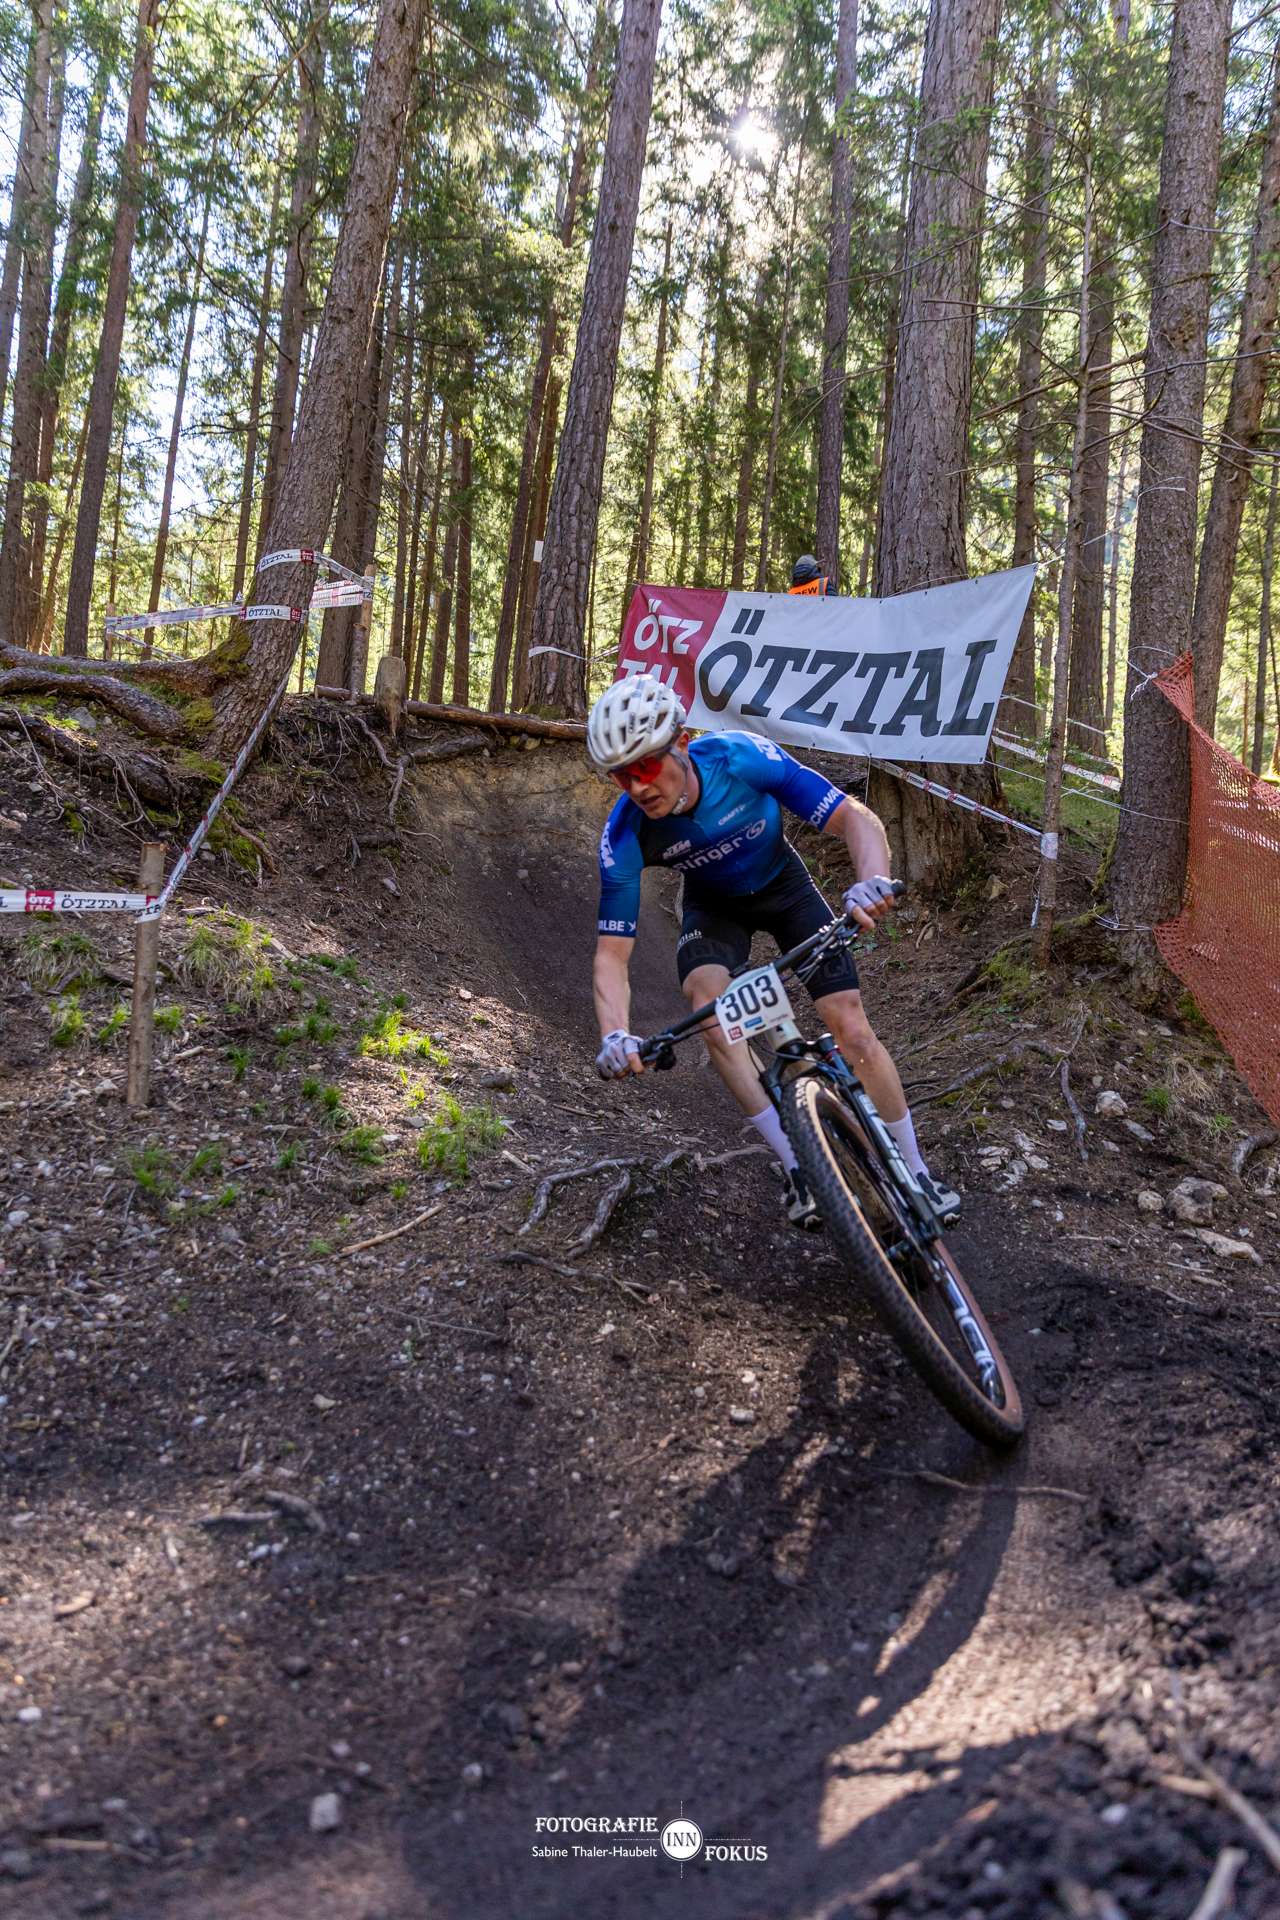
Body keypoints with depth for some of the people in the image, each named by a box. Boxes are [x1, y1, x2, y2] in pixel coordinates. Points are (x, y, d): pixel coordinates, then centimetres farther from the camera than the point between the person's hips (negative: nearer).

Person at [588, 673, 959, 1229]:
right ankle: (795, 1164, -15)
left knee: (852, 1027, -10)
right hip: (713, 906, 1)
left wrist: (872, 880, -54)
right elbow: (611, 955, -27)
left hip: (783, 886, 0)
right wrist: (615, 1034, -46)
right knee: (708, 1005, -29)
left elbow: (854, 818, -33)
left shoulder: (743, 757, -35)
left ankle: (916, 1172, 10)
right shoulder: (624, 835, -30)